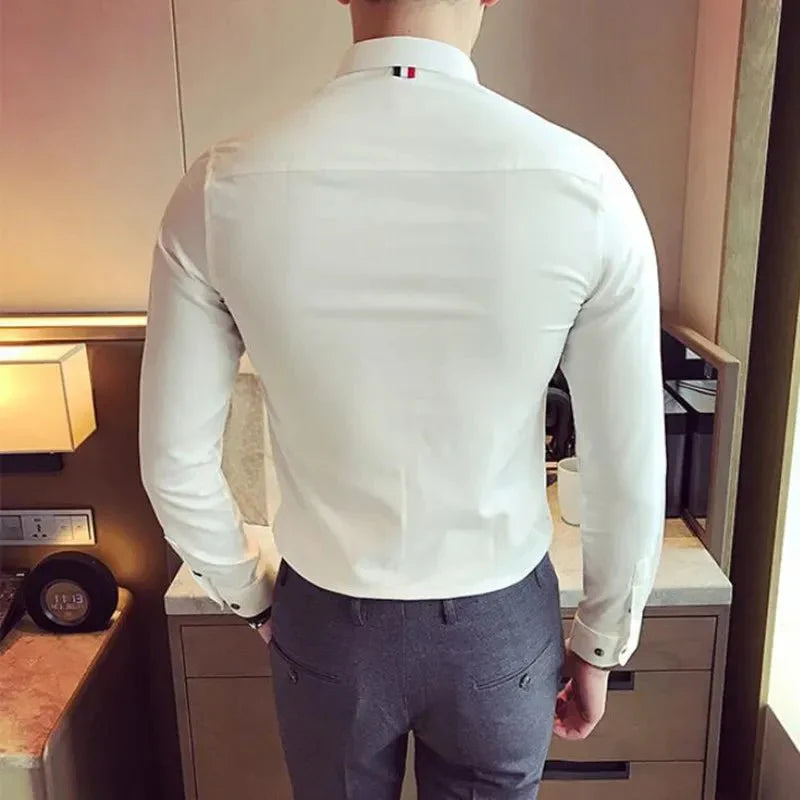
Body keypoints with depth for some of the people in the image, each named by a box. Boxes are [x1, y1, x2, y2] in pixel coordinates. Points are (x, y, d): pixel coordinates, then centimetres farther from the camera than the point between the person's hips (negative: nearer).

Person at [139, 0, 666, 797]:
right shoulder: (584, 186, -18)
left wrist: (252, 595, 9)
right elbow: (630, 471, -11)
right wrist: (600, 641, 6)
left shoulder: (223, 190, -17)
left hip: (328, 623, 1)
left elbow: (175, 463, -9)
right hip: (499, 625, 0)